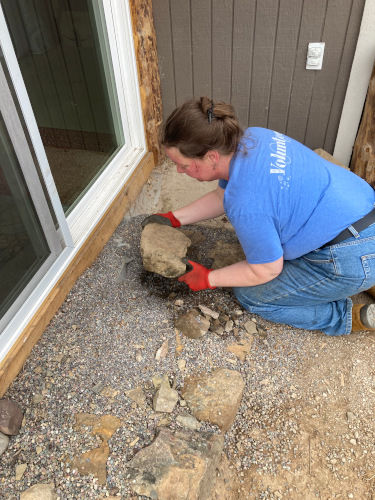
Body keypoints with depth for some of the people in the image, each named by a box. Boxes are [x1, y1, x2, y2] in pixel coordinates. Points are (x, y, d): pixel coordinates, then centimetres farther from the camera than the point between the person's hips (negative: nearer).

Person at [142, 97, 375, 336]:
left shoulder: (247, 204, -30)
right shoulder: (248, 137, -4)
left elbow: (265, 270, -14)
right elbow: (222, 196, 13)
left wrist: (207, 279, -3)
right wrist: (174, 218, 12)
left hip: (351, 260, -8)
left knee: (250, 296, 5)